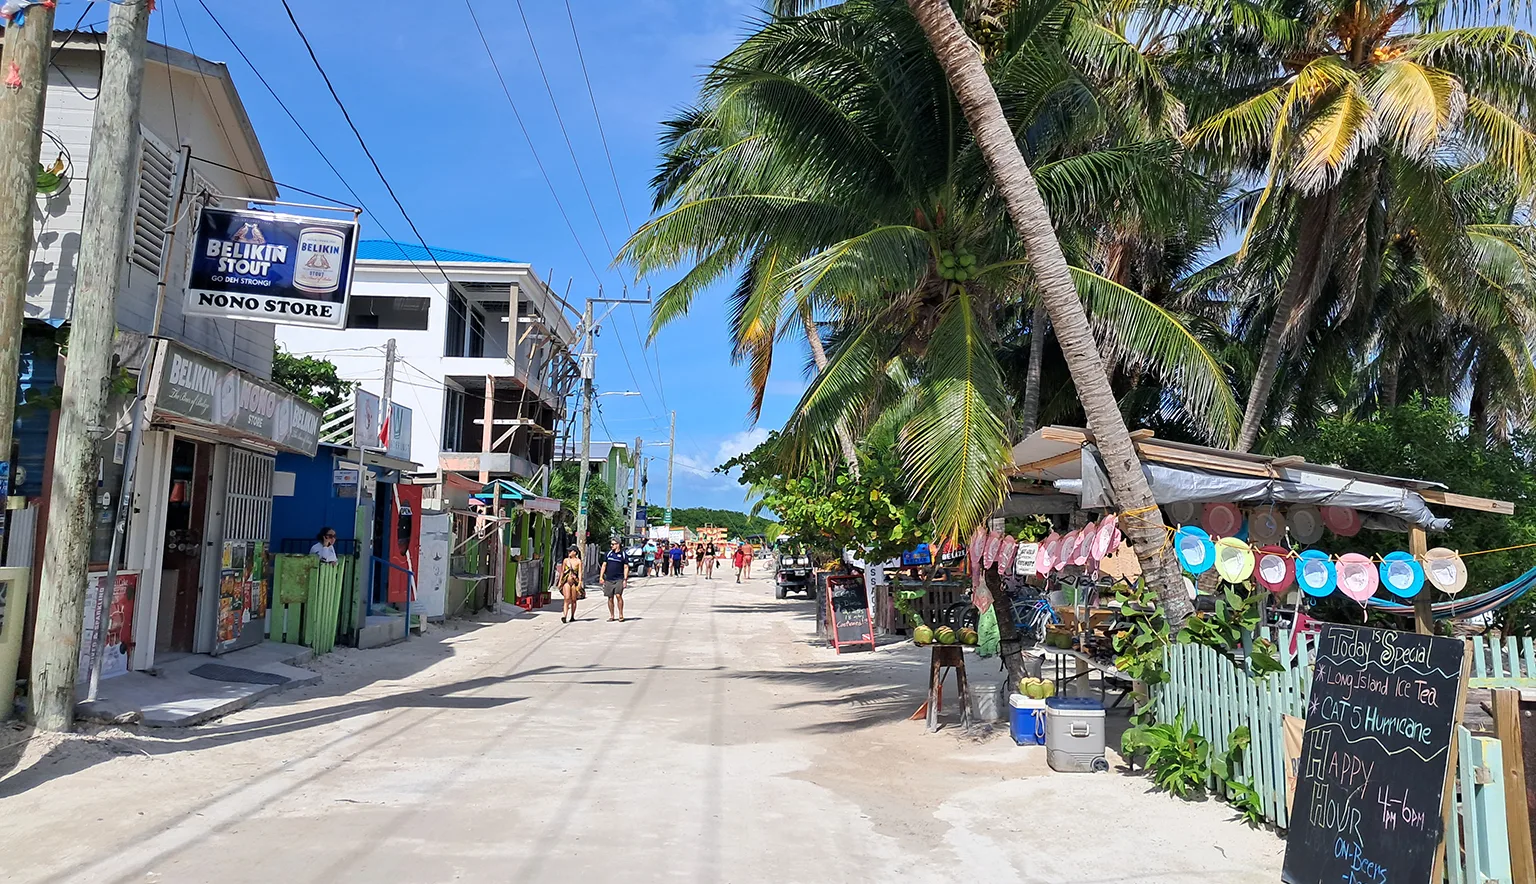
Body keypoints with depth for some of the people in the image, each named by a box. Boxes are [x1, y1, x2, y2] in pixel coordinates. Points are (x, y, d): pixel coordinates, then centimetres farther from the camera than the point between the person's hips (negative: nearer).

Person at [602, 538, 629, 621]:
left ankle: (621, 615, -5)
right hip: (608, 579, 3)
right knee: (610, 598, 6)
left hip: (619, 579, -3)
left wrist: (625, 579, -6)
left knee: (618, 595, -16)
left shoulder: (623, 554, 1)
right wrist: (601, 577, 6)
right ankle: (611, 616, 16)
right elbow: (604, 565, 13)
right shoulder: (608, 553, 9)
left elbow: (626, 567, 2)